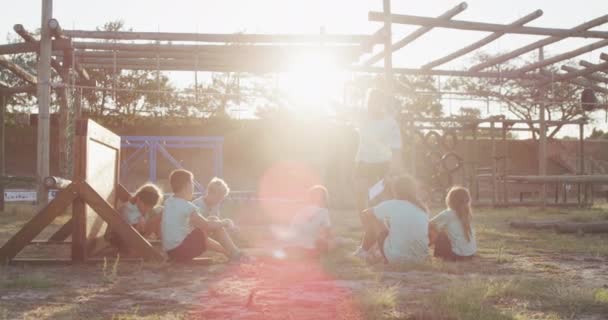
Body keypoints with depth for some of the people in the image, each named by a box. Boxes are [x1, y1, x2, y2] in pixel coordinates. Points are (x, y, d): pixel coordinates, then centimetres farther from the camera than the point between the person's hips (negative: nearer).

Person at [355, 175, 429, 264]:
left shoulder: (389, 205, -4)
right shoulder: (422, 208, 7)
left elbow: (366, 214, 12)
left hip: (395, 257, -5)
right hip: (420, 257, 5)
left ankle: (364, 251, 26)